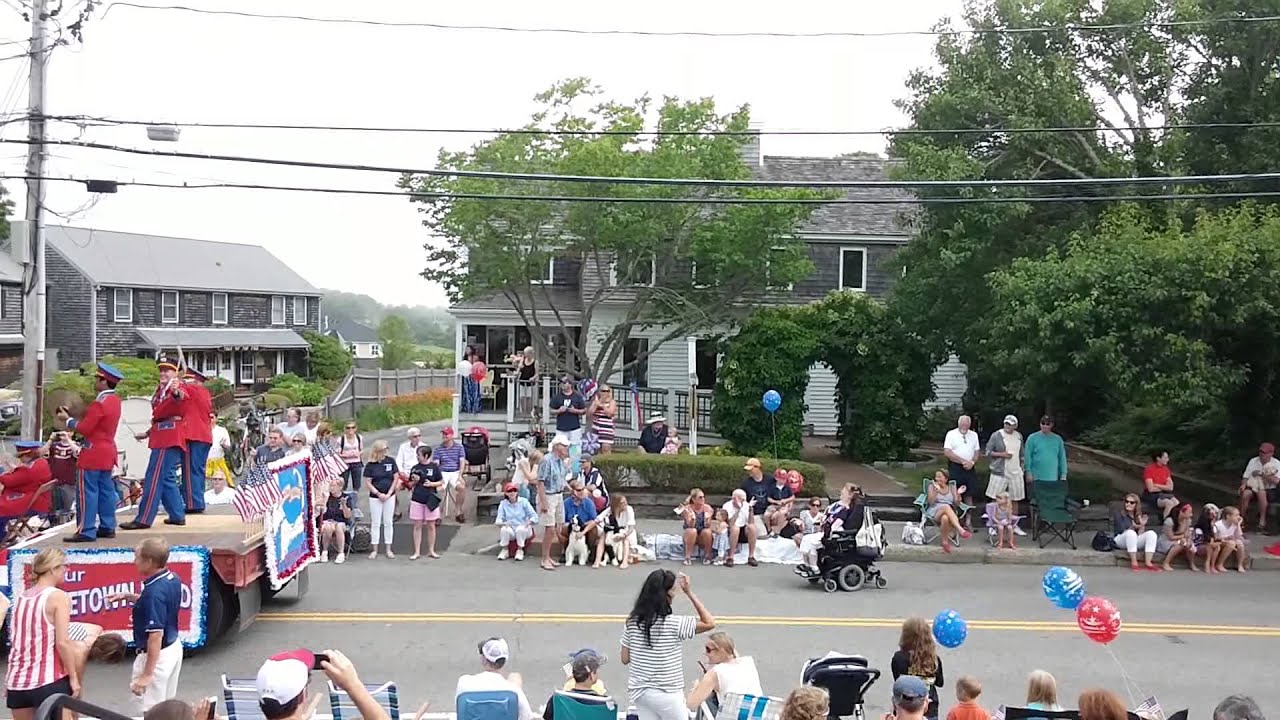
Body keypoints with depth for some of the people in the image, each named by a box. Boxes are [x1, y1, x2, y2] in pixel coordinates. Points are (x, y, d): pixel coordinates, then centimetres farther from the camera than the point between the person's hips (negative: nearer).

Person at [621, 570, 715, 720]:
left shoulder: (632, 621, -3)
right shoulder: (674, 623, -19)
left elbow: (625, 659, 2)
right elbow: (710, 623, -10)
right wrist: (689, 593, -13)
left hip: (639, 691, 5)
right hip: (666, 695, -5)